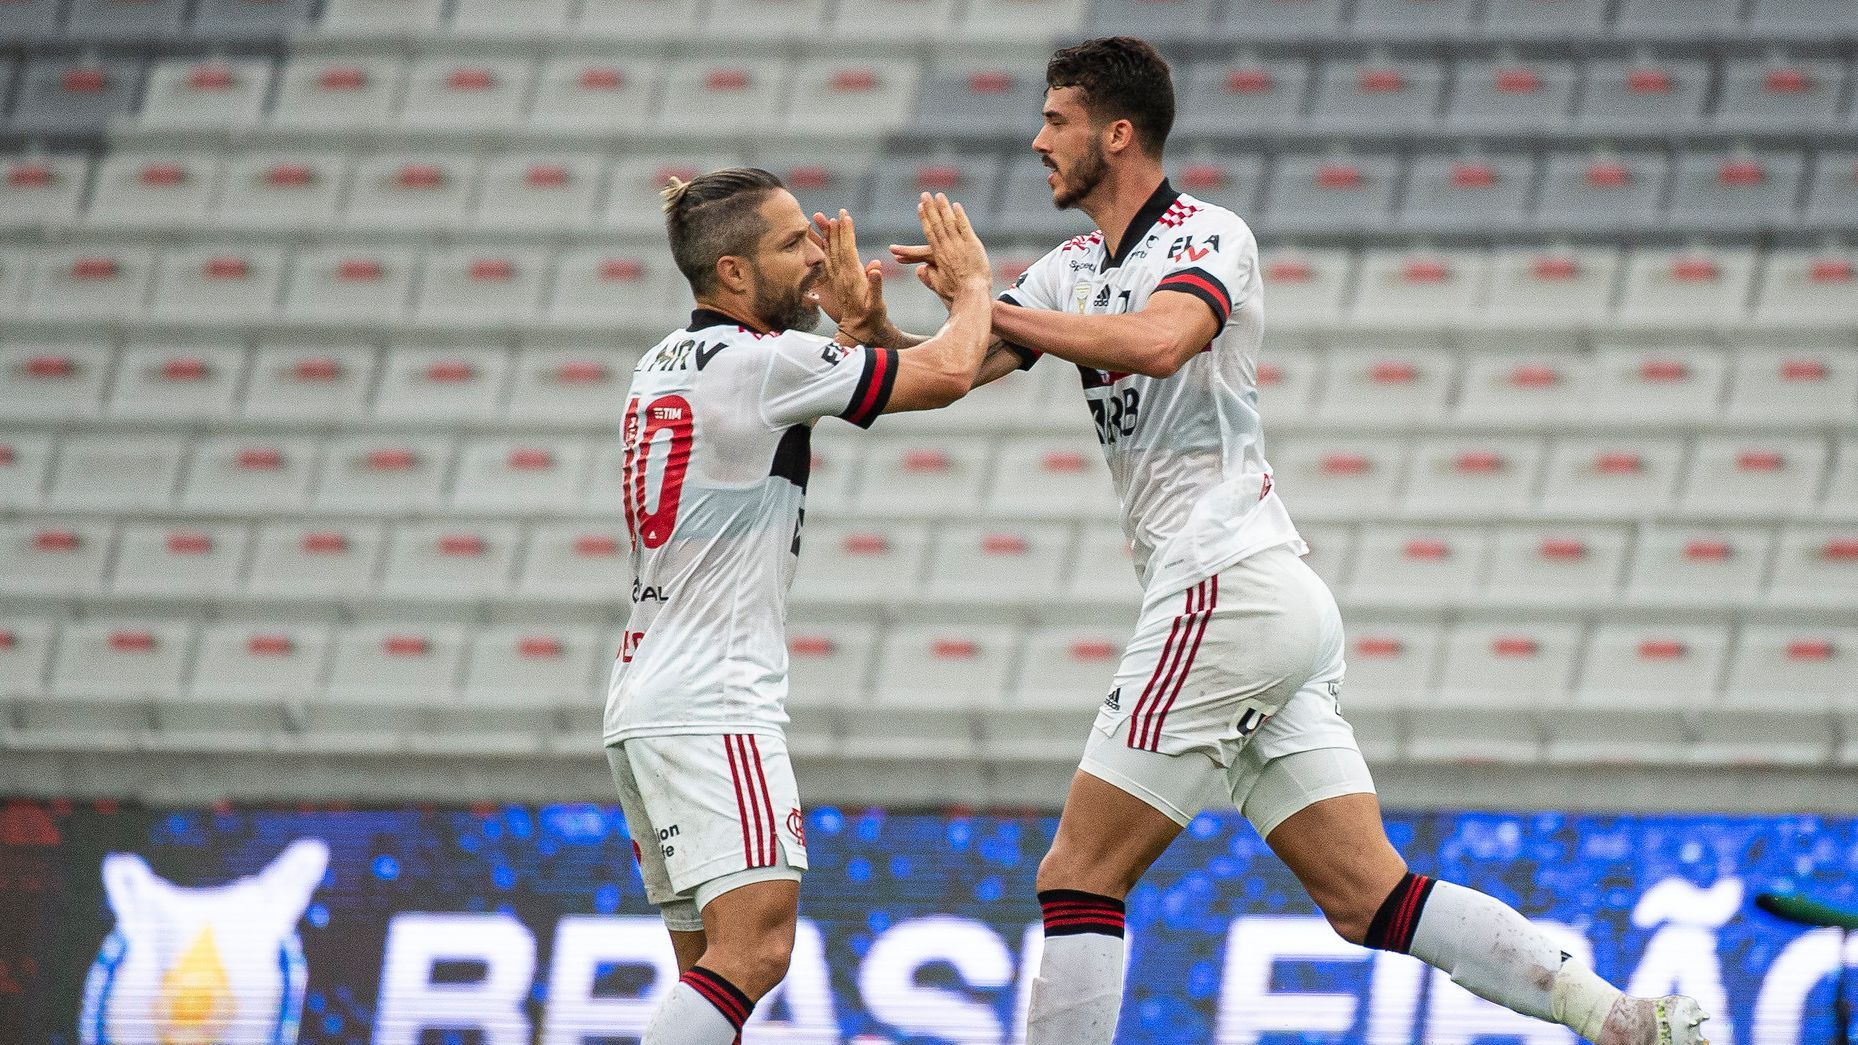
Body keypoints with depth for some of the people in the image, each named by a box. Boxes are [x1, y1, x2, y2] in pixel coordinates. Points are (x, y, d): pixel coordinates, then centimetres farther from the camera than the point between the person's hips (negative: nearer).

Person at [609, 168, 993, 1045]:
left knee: (710, 965, 9)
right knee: (755, 947, -19)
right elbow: (946, 374, -12)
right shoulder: (753, 360, -11)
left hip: (645, 705, 10)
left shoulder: (666, 366, 17)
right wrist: (971, 283, 7)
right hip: (711, 708, -10)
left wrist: (850, 328, 30)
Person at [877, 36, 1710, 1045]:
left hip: (1228, 588, -9)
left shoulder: (1208, 235, -6)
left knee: (1077, 878, -6)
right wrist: (872, 327, -7)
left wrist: (990, 310, -23)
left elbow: (1159, 342, -27)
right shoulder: (1077, 267, 20)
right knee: (1367, 897, 2)